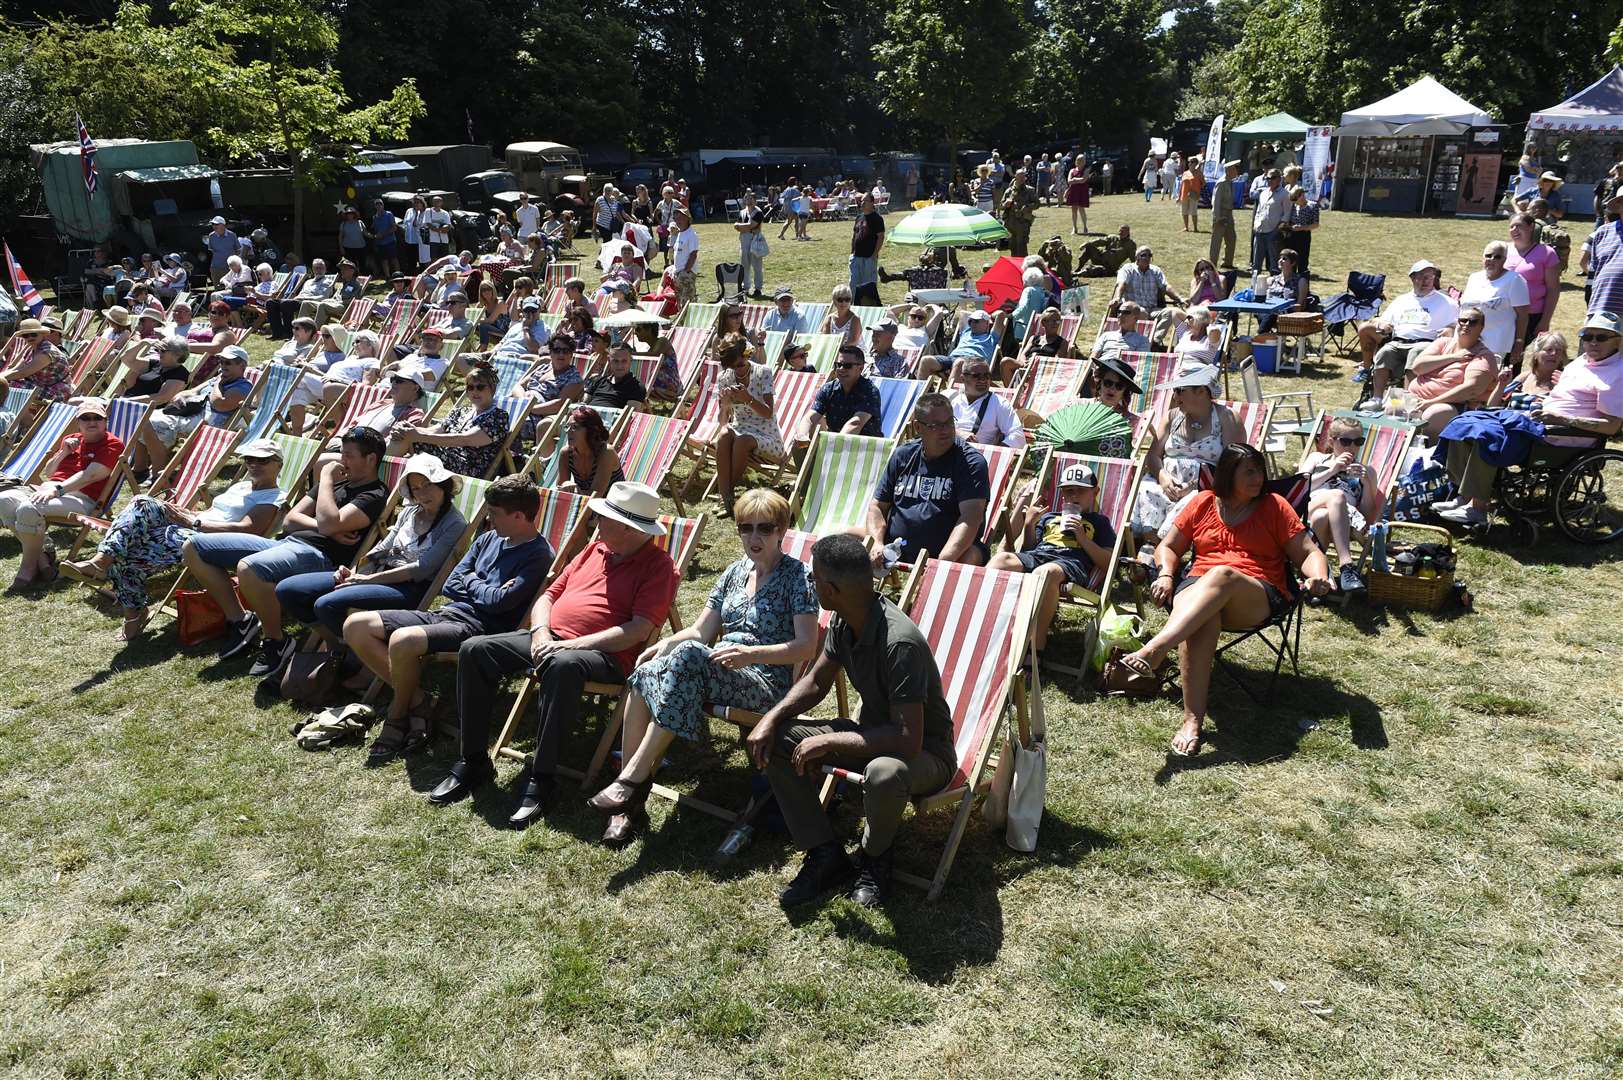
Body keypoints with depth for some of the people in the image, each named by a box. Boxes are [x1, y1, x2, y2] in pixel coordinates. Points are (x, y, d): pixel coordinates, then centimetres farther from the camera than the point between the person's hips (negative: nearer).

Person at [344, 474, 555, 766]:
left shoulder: (540, 556, -9)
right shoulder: (488, 538, 17)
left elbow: (499, 602, -17)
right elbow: (450, 586, 15)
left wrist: (471, 581, 1)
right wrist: (484, 590, -3)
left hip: (479, 627, -9)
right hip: (446, 612, 9)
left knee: (403, 641, -35)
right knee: (355, 626, 0)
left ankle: (397, 718, -7)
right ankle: (413, 697, 0)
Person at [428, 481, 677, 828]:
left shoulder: (658, 565, -3)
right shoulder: (596, 548, 21)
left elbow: (639, 630, -15)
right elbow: (549, 594, 22)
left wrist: (574, 643, -20)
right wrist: (541, 632, -1)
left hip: (604, 654, -8)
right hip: (549, 639, 8)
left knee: (562, 665, -41)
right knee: (475, 650, -9)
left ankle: (542, 778, -30)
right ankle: (473, 761, -2)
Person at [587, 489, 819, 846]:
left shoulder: (798, 575, -1)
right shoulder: (736, 572, 19)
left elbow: (806, 646, -10)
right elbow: (700, 631, 18)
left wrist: (751, 653, -23)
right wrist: (666, 644, -4)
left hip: (766, 681, -6)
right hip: (719, 673, 6)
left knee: (689, 655, -34)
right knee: (645, 675, -25)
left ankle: (635, 776, -32)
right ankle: (629, 804, -27)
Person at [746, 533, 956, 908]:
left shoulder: (900, 643, -33)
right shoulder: (844, 622, -7)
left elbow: (908, 740, -36)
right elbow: (816, 682, 8)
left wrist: (827, 741, -30)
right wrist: (771, 718, -10)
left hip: (924, 751, -8)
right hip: (872, 733, 8)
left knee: (884, 773, -42)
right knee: (774, 741, -7)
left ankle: (874, 856, -7)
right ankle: (825, 855, 0)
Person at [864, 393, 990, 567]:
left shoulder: (971, 461, -4)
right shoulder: (902, 455, 11)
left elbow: (970, 518, -17)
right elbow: (877, 505, 13)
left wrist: (942, 564, -30)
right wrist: (876, 543, -8)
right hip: (893, 552, 3)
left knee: (973, 556, -35)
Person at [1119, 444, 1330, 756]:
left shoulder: (1274, 506, 15)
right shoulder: (1204, 502, 19)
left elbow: (1308, 553, 11)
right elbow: (1168, 547, 23)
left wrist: (1318, 576, -12)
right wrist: (1165, 575, 0)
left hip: (1259, 599, -1)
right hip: (1198, 586, 1)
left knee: (1221, 574, -38)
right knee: (1200, 620, -38)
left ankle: (1153, 651, -55)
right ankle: (1192, 721, -48)